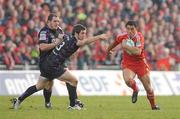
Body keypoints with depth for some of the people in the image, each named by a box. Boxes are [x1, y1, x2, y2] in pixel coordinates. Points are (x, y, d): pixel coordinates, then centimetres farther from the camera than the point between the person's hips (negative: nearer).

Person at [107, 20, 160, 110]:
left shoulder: (139, 37, -21)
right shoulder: (122, 36, -9)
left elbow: (138, 52, -35)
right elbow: (114, 43, 15)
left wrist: (126, 46, -30)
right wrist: (108, 50, 31)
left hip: (140, 63, -1)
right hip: (127, 63, 1)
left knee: (148, 88, 4)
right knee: (128, 80, -30)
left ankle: (154, 105, 30)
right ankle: (135, 90, 6)